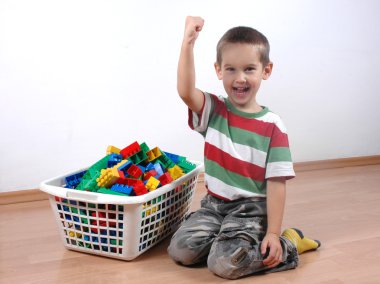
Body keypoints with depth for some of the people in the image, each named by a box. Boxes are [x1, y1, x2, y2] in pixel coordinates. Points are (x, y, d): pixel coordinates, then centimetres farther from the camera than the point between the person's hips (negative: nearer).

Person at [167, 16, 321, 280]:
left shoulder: (272, 126, -8)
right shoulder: (213, 110, -1)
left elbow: (276, 183, -9)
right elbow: (185, 91, -23)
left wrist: (273, 232, -15)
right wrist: (188, 42, -32)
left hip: (252, 208, -3)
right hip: (214, 203, 4)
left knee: (225, 263, -23)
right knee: (181, 251, -15)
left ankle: (288, 244, 0)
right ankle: (229, 238, 9)